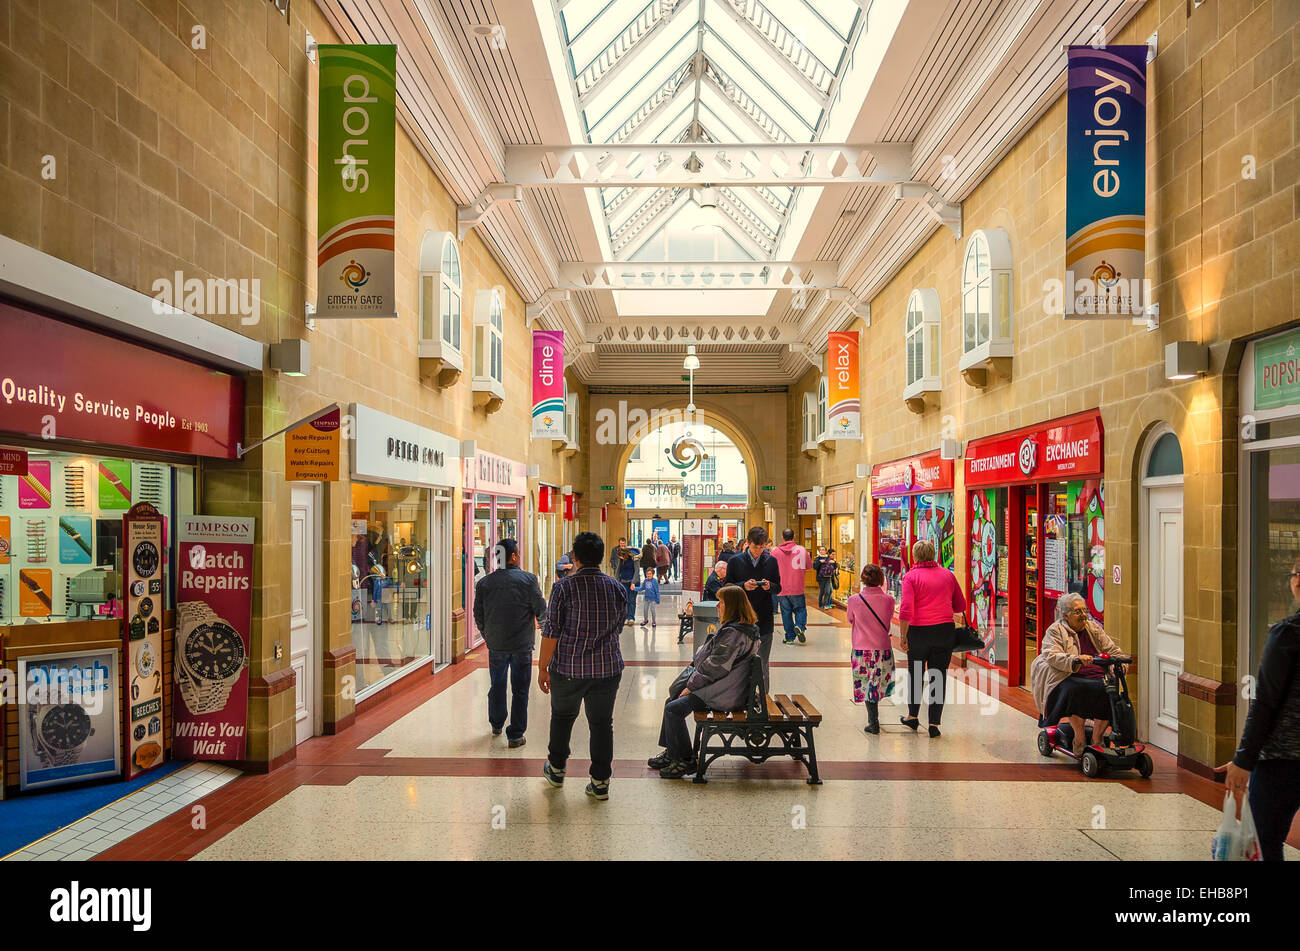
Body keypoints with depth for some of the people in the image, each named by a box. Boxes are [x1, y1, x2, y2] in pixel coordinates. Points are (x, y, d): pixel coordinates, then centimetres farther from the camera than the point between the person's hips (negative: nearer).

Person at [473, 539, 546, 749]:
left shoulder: (484, 583, -2)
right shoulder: (528, 579, -10)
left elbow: (478, 616, 4)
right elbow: (541, 610, -8)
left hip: (496, 644, 3)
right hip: (522, 645, -3)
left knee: (497, 686, 21)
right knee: (520, 690, 5)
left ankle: (496, 725, 37)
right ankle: (515, 735, 8)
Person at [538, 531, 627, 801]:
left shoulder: (564, 587, -11)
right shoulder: (617, 588, 0)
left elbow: (551, 632, -10)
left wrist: (543, 667, -3)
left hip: (568, 668, -2)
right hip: (608, 667, 2)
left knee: (562, 717, 20)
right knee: (602, 723, 10)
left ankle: (556, 769, 34)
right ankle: (600, 782, 13)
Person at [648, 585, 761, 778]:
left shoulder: (734, 633, -22)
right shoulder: (729, 627, 13)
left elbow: (715, 667, -23)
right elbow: (709, 657, 23)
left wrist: (691, 686, -14)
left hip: (723, 695, -11)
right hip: (719, 687, 11)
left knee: (674, 709, -17)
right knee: (671, 702, 12)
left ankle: (685, 761, -6)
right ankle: (671, 752, 20)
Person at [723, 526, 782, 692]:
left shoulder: (771, 561, 5)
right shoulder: (735, 561, 0)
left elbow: (778, 588, 10)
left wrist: (769, 586, -12)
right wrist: (744, 586, -17)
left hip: (764, 618, 1)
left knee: (763, 663, 6)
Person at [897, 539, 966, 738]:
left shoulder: (910, 576, -7)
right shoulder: (947, 574, 5)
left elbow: (906, 610, -16)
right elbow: (961, 606, 12)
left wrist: (902, 636, -9)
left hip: (919, 632, -2)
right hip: (945, 631, 2)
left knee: (915, 675, 16)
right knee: (938, 677, 8)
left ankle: (912, 717, 30)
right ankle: (934, 724, 7)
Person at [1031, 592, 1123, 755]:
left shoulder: (1094, 628, 18)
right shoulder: (1055, 630, 2)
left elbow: (1112, 649, 17)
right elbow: (1052, 656, -13)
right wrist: (1076, 659, -31)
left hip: (1096, 677, 5)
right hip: (1068, 678, -4)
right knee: (1076, 690, -36)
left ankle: (1097, 738, -11)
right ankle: (1079, 739, -18)